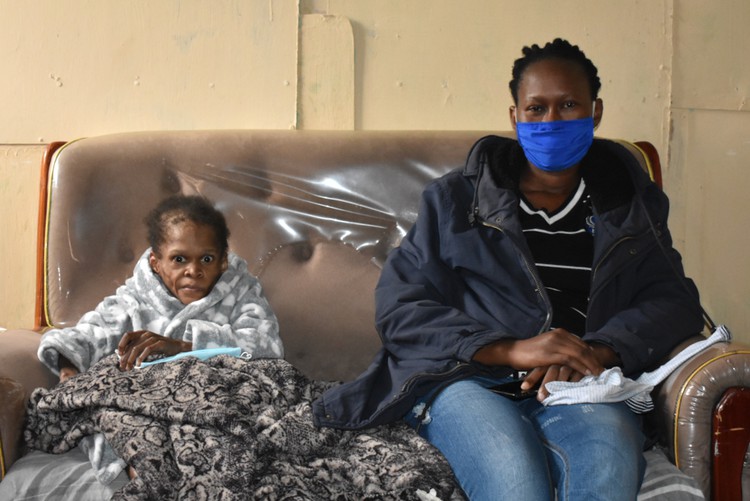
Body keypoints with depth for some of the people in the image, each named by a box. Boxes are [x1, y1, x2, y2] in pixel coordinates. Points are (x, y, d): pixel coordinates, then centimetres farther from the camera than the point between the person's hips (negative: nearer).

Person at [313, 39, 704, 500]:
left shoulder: (632, 206, 20)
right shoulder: (455, 198, 14)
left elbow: (675, 299, 9)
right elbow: (398, 307, 4)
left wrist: (598, 353, -13)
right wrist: (510, 351, -12)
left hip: (583, 391, 1)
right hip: (467, 382, -1)